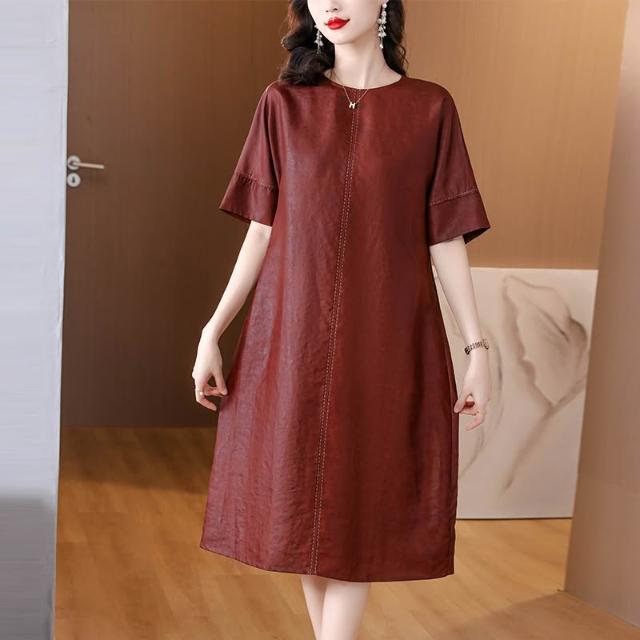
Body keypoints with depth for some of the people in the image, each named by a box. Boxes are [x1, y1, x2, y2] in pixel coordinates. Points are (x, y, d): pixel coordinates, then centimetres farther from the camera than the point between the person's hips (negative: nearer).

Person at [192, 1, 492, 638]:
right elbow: (262, 229, 5)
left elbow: (446, 238, 2)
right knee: (303, 498, 9)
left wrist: (477, 346, -2)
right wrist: (212, 330, 0)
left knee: (358, 505, 1)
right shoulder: (284, 103, 5)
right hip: (292, 337, 2)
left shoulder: (430, 108, 2)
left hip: (386, 340, -1)